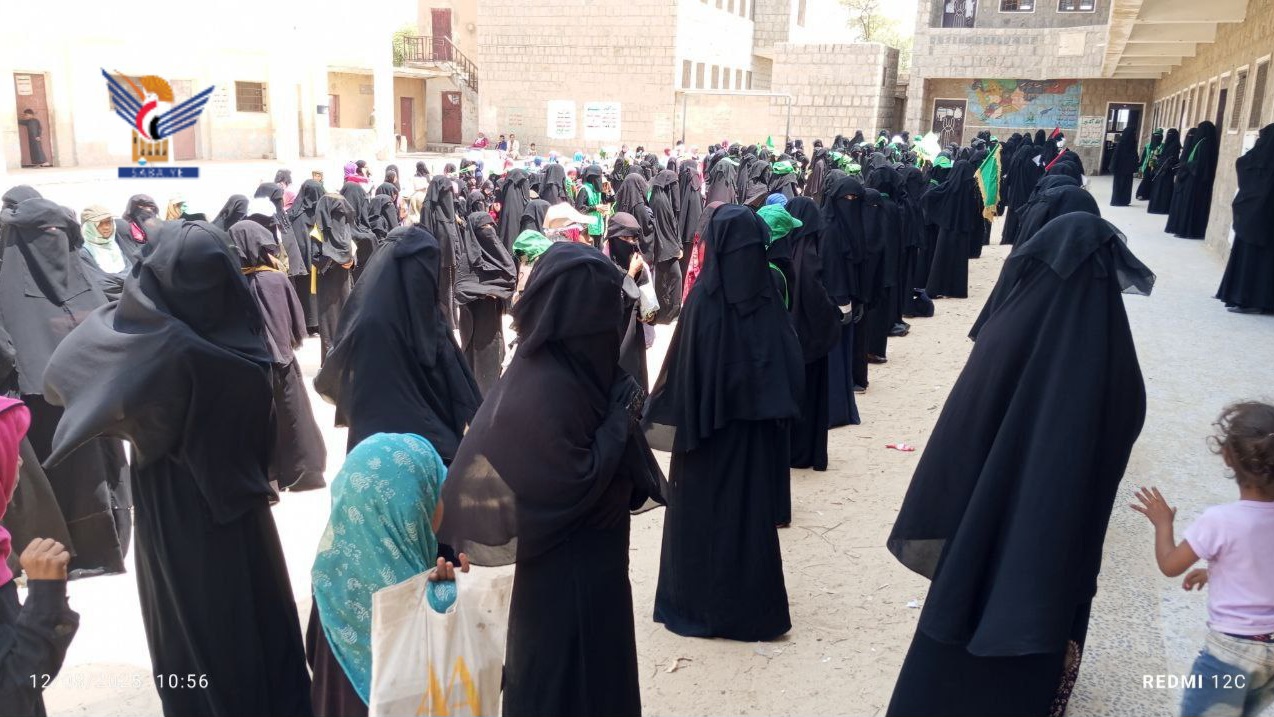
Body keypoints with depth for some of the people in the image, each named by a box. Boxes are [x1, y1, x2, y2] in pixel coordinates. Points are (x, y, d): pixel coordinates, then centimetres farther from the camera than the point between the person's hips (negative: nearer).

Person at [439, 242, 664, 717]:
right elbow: (577, 481, -25)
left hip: (592, 556, 9)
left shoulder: (571, 367, -1)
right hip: (568, 570, -9)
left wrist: (623, 413, -7)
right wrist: (622, 419, -18)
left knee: (597, 666, 25)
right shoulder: (545, 388, -28)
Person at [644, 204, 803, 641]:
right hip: (757, 426, 1)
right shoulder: (769, 296, -10)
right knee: (751, 510, 13)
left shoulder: (704, 299, -13)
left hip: (708, 425, -1)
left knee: (701, 511, 13)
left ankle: (699, 605, 25)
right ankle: (752, 607, 24)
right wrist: (777, 415, 3)